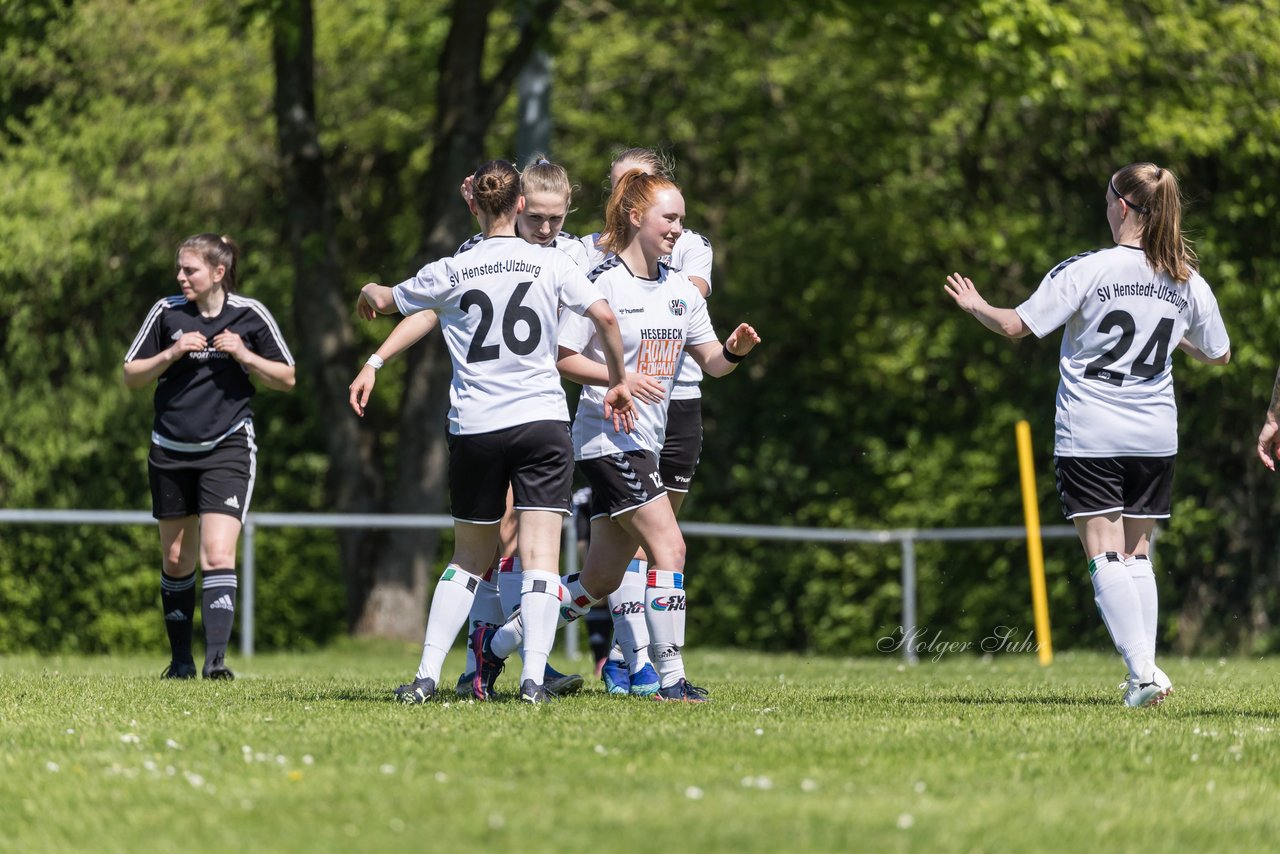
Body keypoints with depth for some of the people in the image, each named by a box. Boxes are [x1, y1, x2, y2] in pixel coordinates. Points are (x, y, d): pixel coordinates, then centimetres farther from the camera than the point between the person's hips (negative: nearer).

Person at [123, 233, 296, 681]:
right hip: (171, 450, 3)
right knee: (175, 560, 10)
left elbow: (286, 378, 3)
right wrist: (171, 354, -13)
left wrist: (243, 355, -13)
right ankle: (181, 660, 23)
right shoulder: (166, 312, 0)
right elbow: (131, 376, 4)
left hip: (227, 447, -3)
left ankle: (215, 658, -22)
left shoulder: (250, 316, -4)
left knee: (218, 555, -17)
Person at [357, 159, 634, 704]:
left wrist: (369, 291, 43)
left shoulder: (450, 273, 4)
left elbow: (381, 302, 19)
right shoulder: (550, 263, 2)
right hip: (543, 421, -2)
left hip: (474, 429, 2)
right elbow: (605, 317, -5)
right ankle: (533, 679, -17)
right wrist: (618, 381, 10)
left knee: (469, 558, 15)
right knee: (541, 554, -5)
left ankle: (427, 676, 9)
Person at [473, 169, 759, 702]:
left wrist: (734, 350, -8)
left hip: (644, 446, 8)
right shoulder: (603, 282, -11)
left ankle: (496, 643, 22)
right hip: (608, 437, -8)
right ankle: (670, 678, -13)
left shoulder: (680, 290, 11)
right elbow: (562, 358, -10)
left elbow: (710, 362, 14)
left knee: (601, 580, 10)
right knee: (669, 547, -17)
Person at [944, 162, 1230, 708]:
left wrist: (976, 306, 10)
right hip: (1156, 437, 4)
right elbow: (1219, 354, 16)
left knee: (1105, 555, -5)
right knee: (1137, 554, 14)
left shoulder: (1086, 271, -12)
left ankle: (1142, 670, -19)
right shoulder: (1188, 283, 2)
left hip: (1089, 436, -4)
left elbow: (1016, 326, -11)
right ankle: (1145, 674, 9)